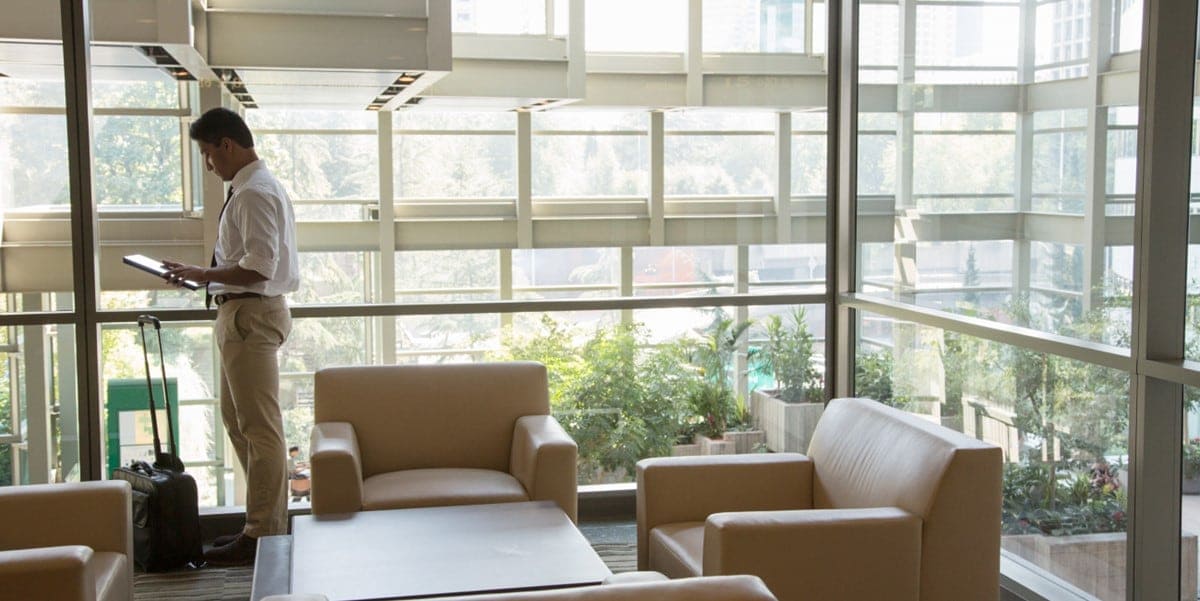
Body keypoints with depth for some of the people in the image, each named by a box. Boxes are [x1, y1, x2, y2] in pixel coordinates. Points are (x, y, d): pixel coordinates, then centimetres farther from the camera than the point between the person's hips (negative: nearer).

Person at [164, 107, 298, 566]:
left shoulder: (253, 193, -17)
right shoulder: (258, 187, 16)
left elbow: (259, 267, -25)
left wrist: (203, 275, -17)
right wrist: (209, 275, 13)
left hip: (250, 314, -11)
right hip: (244, 312, 11)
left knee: (259, 427, -4)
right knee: (237, 420, 18)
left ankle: (261, 537, 4)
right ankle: (267, 523, 28)